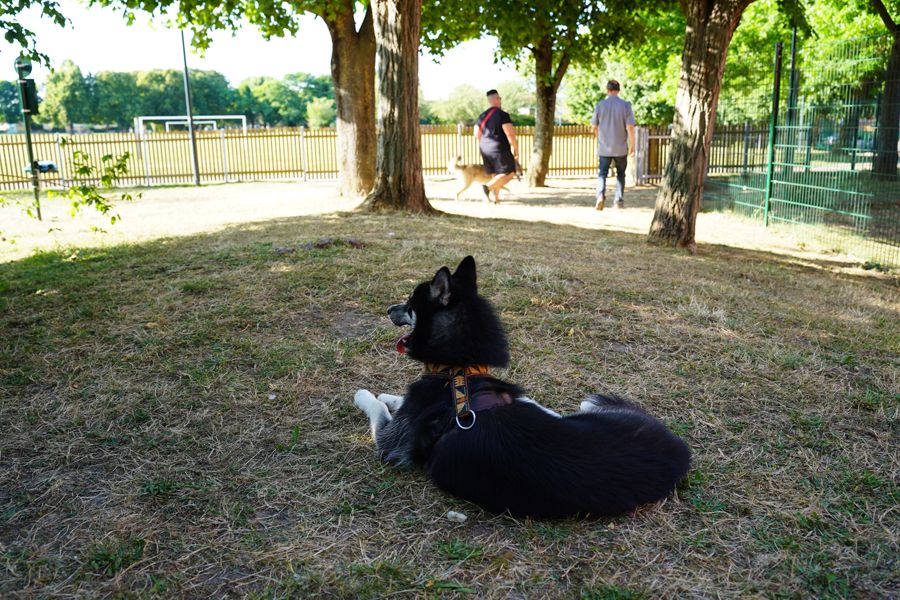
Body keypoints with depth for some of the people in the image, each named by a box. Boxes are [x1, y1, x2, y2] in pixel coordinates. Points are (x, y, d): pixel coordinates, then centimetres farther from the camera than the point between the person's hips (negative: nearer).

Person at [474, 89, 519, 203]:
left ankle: (496, 198, 9)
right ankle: (488, 187, -21)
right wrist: (516, 150, -10)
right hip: (499, 149, -7)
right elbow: (510, 134, -18)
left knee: (495, 175, 15)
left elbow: (477, 134, 13)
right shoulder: (503, 114, -12)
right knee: (509, 173, -4)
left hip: (485, 149, 7)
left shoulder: (482, 115, 9)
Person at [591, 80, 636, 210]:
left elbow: (594, 126, 4)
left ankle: (601, 195, -18)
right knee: (620, 174, 15)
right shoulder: (625, 105, -6)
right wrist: (632, 145, 0)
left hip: (604, 147, 0)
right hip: (621, 147, 0)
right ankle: (619, 200, 16)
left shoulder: (600, 105, -3)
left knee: (602, 173, 6)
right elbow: (630, 127, -10)